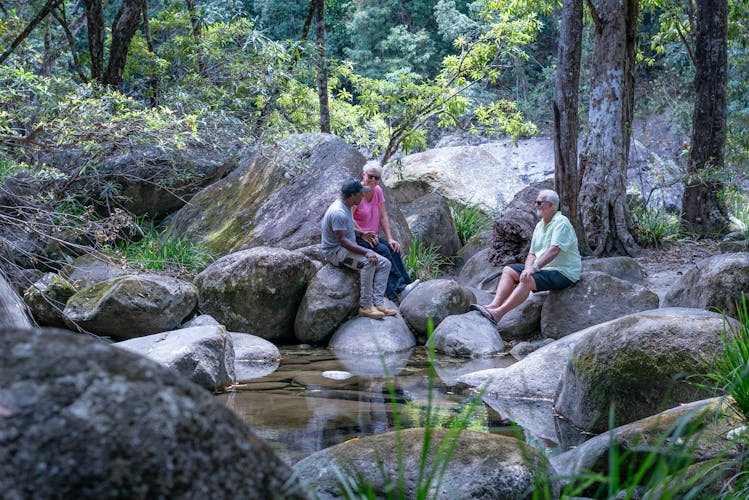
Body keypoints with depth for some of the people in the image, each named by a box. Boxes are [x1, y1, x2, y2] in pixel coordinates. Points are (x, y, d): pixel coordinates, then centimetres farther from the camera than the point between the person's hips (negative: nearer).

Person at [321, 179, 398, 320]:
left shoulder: (346, 207, 9)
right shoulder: (338, 212, -23)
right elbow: (342, 240, -28)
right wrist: (365, 251, -33)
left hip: (349, 248, 10)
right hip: (335, 251, -10)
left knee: (385, 264, -3)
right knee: (368, 263, -34)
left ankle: (377, 303, -12)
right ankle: (365, 307, -28)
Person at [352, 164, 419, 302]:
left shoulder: (378, 191, 5)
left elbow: (383, 217, 6)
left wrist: (390, 239, -2)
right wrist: (363, 235, -20)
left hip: (373, 236, 7)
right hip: (355, 238, -7)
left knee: (393, 249, -17)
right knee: (382, 250, -26)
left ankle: (404, 285, -21)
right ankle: (399, 289, -27)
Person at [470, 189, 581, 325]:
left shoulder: (561, 223, -13)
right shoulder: (540, 225, 15)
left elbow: (554, 250, -26)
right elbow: (532, 253, 12)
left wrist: (534, 267, -31)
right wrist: (528, 268, -10)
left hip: (562, 273, -9)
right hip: (543, 268, 9)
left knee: (527, 280, -31)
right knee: (508, 270, -1)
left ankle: (498, 313, -38)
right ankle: (494, 305, -18)